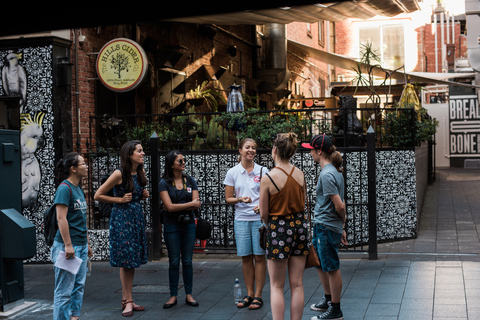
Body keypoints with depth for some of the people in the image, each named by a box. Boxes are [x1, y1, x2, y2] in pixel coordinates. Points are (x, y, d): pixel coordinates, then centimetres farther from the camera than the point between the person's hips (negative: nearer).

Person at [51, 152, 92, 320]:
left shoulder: (79, 189, 14)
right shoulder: (64, 188, -13)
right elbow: (61, 218, -18)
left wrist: (87, 243, 21)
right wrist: (68, 245, -21)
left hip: (81, 245, 9)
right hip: (68, 245, -9)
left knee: (79, 286, 14)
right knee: (64, 290, -4)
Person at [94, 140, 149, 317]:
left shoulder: (140, 172, 7)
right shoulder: (119, 174, -15)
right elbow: (97, 196, -11)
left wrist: (144, 195, 4)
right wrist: (120, 199, -13)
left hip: (137, 217, 7)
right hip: (122, 218, -7)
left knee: (132, 260, 9)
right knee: (125, 260, -3)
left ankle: (126, 299, 18)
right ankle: (128, 301, 5)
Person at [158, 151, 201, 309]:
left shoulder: (190, 181, 6)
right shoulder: (164, 183, -4)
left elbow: (197, 204, -4)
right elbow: (169, 206, -15)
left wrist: (176, 207, -12)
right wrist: (190, 204, -10)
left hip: (188, 224, 3)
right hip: (171, 226, -2)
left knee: (187, 261, 6)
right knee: (174, 262, 2)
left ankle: (189, 295, 14)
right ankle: (173, 296, 11)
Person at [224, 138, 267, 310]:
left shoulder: (263, 171, 3)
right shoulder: (232, 172, 4)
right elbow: (228, 199, 6)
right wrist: (240, 199, -13)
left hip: (259, 218, -1)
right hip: (241, 219, 1)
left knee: (259, 256, 1)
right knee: (246, 257, 7)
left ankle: (258, 295, 9)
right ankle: (249, 294, 19)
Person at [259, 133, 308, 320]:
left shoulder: (268, 178, -15)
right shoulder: (300, 174, 0)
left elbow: (264, 214, -8)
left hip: (279, 229, -5)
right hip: (300, 225, 5)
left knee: (276, 285, 5)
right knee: (297, 284, 11)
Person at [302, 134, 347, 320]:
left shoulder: (326, 174, -20)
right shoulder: (335, 171, 11)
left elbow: (339, 205, -22)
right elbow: (340, 204, 14)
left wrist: (342, 222, -4)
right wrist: (342, 226, 14)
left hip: (327, 227, -10)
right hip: (321, 226, 10)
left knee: (331, 268, 1)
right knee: (320, 263, 22)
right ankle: (328, 300, 37)